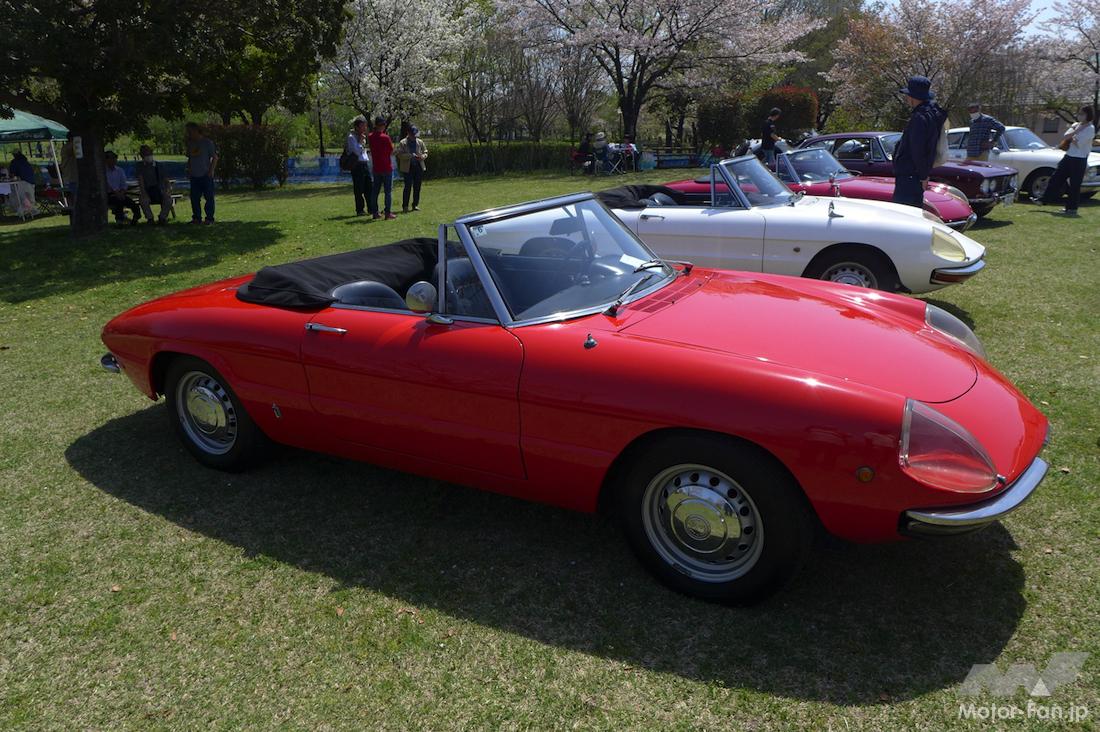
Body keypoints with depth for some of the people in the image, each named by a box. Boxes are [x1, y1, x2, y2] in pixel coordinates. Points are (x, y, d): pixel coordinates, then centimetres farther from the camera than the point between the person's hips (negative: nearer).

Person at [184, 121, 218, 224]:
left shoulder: (207, 142, -4)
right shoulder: (190, 143, 13)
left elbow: (215, 157, -3)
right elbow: (189, 158, 21)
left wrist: (211, 171, -11)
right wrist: (188, 170, 10)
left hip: (206, 175, -6)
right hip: (194, 176, 6)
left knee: (209, 197, -3)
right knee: (194, 198, 5)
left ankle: (209, 218, 3)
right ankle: (196, 218, 12)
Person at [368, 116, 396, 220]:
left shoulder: (370, 137, 2)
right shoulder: (385, 137, -13)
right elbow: (392, 152, -6)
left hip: (376, 168, 5)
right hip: (387, 168, -5)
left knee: (375, 191, 9)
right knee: (388, 191, 0)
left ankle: (374, 212, 10)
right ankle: (388, 212, -2)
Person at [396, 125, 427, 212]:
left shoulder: (420, 142, 9)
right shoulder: (403, 143, -3)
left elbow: (425, 152, 16)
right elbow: (400, 154, -11)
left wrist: (422, 157, -8)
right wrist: (411, 155, -21)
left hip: (419, 167, 4)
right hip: (408, 168, -4)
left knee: (417, 187, 7)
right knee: (407, 187, -7)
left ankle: (415, 205, 17)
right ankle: (405, 206, -1)